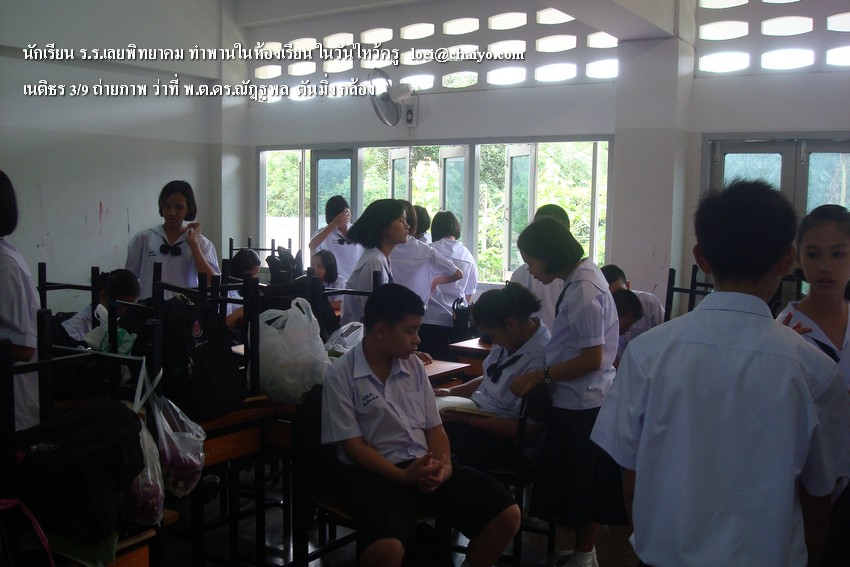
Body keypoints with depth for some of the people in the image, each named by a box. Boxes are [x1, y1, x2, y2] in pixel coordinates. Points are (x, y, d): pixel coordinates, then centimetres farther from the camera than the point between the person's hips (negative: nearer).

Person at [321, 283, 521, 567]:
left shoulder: (414, 366, 11)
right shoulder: (341, 375, -6)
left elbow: (434, 427, 12)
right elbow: (352, 444, -8)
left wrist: (444, 466, -8)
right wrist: (402, 476, -19)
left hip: (425, 465, 6)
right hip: (374, 472, -5)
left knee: (507, 515, -10)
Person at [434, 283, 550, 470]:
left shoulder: (539, 359, -26)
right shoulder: (510, 339, 0)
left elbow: (528, 430, -21)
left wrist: (467, 419, -20)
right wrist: (452, 391, 5)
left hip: (505, 439, -8)